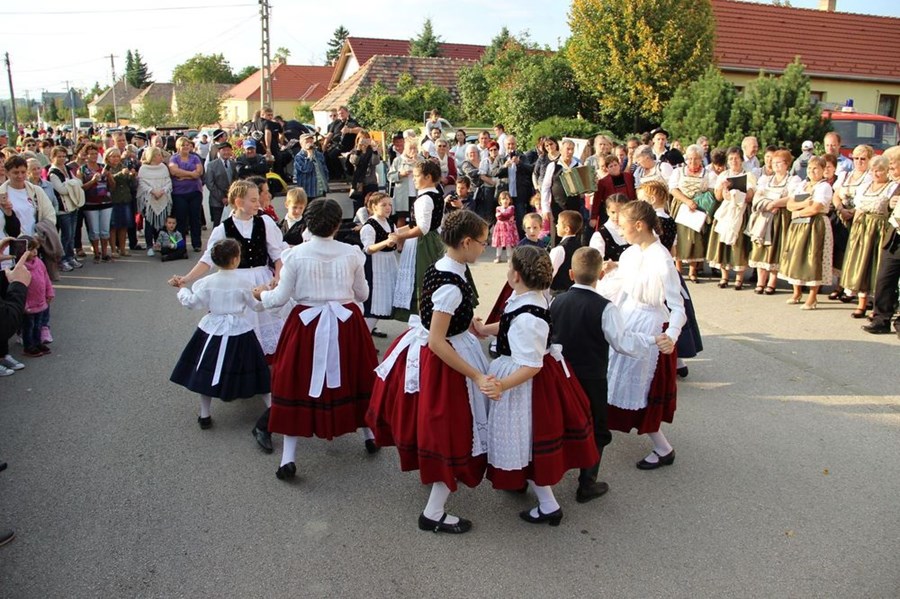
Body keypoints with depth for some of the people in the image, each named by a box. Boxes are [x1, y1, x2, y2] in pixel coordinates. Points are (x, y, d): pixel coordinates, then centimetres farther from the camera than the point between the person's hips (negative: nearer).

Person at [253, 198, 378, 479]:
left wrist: (262, 294, 16)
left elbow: (280, 298, -5)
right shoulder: (352, 253, -5)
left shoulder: (295, 255, -10)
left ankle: (288, 458, 8)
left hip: (307, 325, -2)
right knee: (355, 378, 21)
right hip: (347, 324, 2)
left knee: (297, 383, 8)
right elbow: (362, 294, 5)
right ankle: (369, 435, 38)